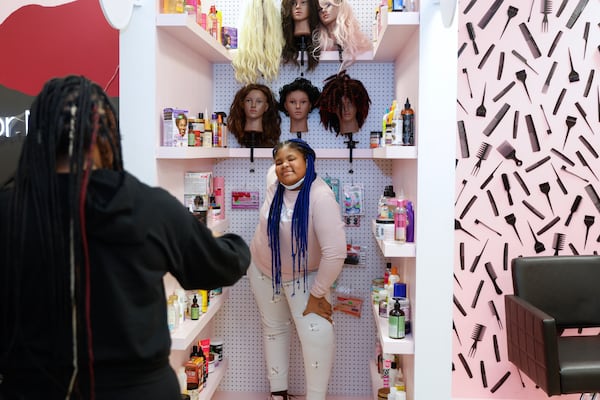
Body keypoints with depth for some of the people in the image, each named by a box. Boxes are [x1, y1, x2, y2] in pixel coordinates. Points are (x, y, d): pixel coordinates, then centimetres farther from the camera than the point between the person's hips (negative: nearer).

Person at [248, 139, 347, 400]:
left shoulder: (320, 196, -32)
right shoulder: (274, 187, -14)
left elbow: (335, 251, -35)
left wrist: (318, 294, -26)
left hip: (305, 275, -4)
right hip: (264, 271, 5)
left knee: (318, 334, -16)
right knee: (274, 328, 16)